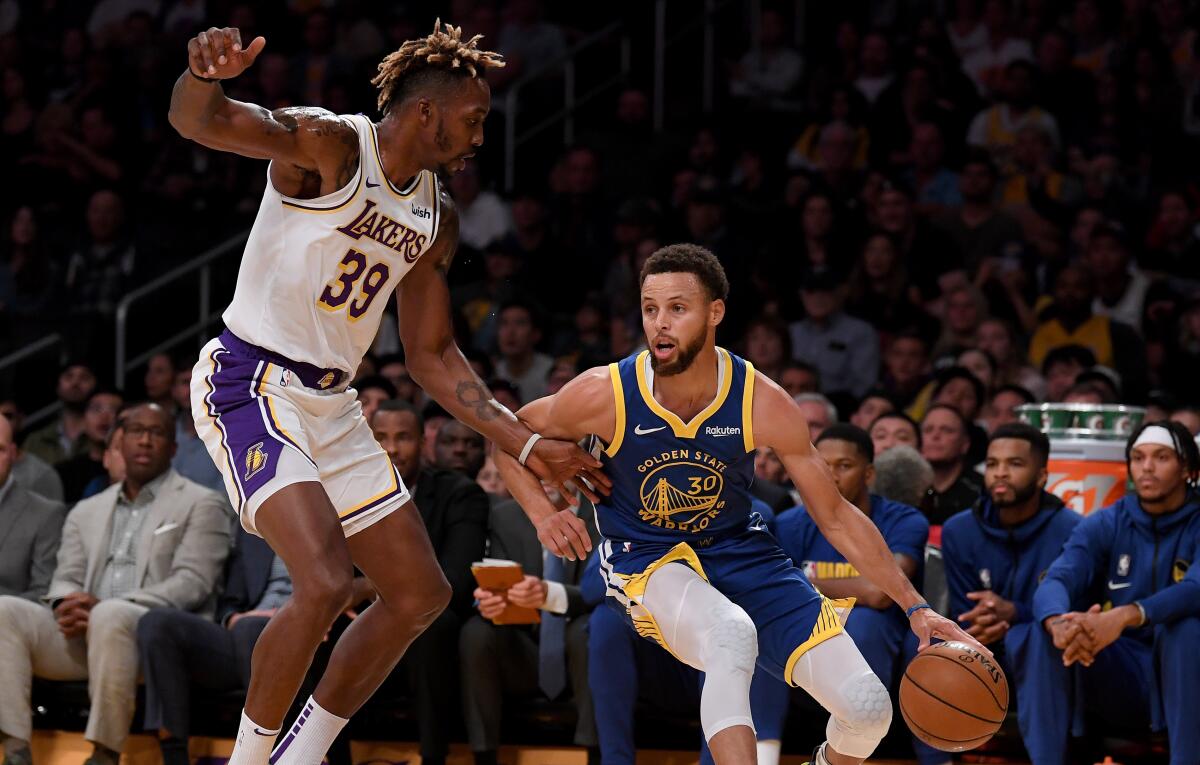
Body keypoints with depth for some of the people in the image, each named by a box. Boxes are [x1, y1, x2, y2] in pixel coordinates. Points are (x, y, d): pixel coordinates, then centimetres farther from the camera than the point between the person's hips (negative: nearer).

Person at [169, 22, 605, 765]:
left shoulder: (438, 218, 11)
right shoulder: (328, 145, -13)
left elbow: (432, 356, 18)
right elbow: (197, 121, -29)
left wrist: (527, 445, 11)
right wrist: (207, 76, -54)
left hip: (330, 403, 9)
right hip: (250, 387, -9)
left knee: (420, 594, 11)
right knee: (326, 583, -24)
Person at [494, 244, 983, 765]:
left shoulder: (762, 403, -16)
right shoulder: (604, 395, -19)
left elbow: (837, 518, -6)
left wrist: (915, 608, -9)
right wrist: (543, 515, -17)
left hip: (738, 547, 3)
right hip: (646, 562, -3)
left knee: (867, 708, -8)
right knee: (733, 635, -40)